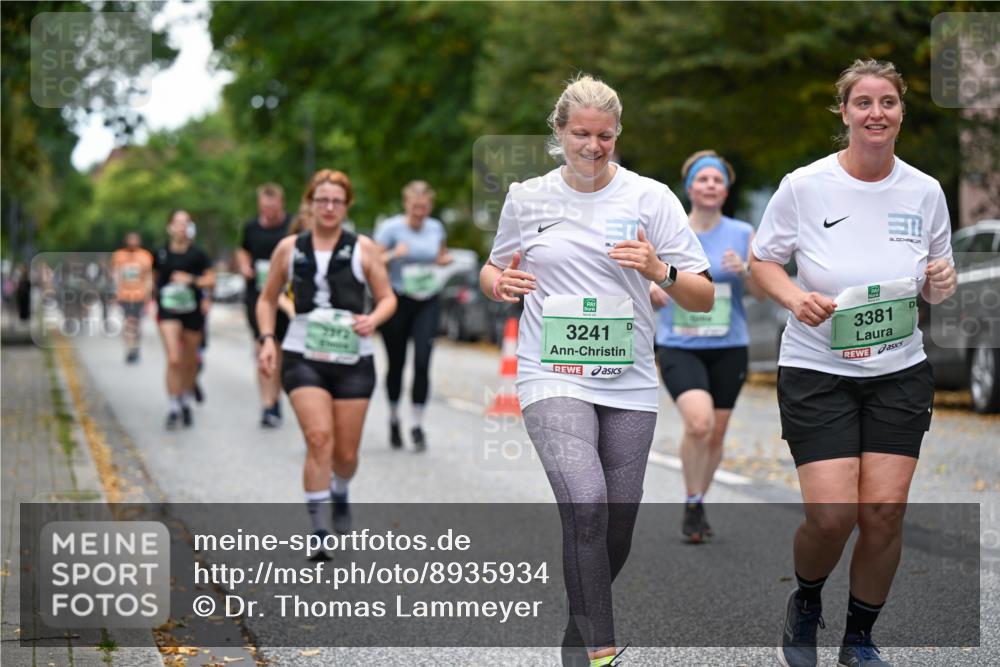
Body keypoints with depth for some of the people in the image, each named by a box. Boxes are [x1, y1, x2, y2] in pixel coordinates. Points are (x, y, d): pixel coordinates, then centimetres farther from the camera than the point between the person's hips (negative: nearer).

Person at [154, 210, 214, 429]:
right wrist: (153, 298, 12)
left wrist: (191, 279, -18)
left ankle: (186, 402, 33)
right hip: (168, 311, -1)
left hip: (192, 312, 1)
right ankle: (174, 407, -8)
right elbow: (155, 277, 17)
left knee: (190, 362, 12)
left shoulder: (197, 254, -3)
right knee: (174, 359, -14)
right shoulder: (161, 254, 1)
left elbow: (211, 280, -4)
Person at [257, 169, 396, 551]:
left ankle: (340, 495, 42)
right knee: (319, 438, -20)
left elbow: (387, 297, 7)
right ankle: (318, 530, -13)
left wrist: (372, 319, -15)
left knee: (346, 453, 6)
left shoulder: (363, 249, 4)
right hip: (303, 356, -1)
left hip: (353, 358, 1)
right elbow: (267, 299, 15)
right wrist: (268, 339, 0)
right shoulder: (289, 249, 6)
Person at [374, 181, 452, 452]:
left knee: (422, 363, -11)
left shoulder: (436, 228, 7)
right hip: (396, 301, -2)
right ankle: (394, 419, 30)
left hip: (427, 302, 2)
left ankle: (417, 424, -3)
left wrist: (445, 259, 2)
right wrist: (394, 255, -26)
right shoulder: (391, 228, -7)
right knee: (396, 363, 9)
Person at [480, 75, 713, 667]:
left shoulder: (650, 197, 2)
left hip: (628, 379, 2)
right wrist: (498, 283, -2)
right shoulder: (527, 198, 6)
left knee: (618, 522, 6)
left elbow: (704, 297, 1)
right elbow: (495, 272, 22)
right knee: (586, 504, -22)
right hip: (553, 375, -1)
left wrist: (661, 272, -19)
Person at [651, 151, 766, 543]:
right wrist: (654, 292, -15)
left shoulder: (743, 234, 4)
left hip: (729, 348, 2)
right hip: (679, 348, -2)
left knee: (716, 434, 8)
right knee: (699, 422, -23)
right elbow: (653, 298, 8)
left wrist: (743, 271, -15)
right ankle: (692, 504, -3)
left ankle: (699, 504, 32)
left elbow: (762, 292, 5)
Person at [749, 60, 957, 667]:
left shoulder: (926, 192, 1)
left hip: (899, 372, 3)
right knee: (832, 515, -13)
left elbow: (937, 283, 12)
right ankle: (805, 603, 22)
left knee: (885, 512, -4)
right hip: (817, 371, -3)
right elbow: (762, 260, 2)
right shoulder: (804, 185, -7)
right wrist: (796, 297, -17)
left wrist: (942, 284, -12)